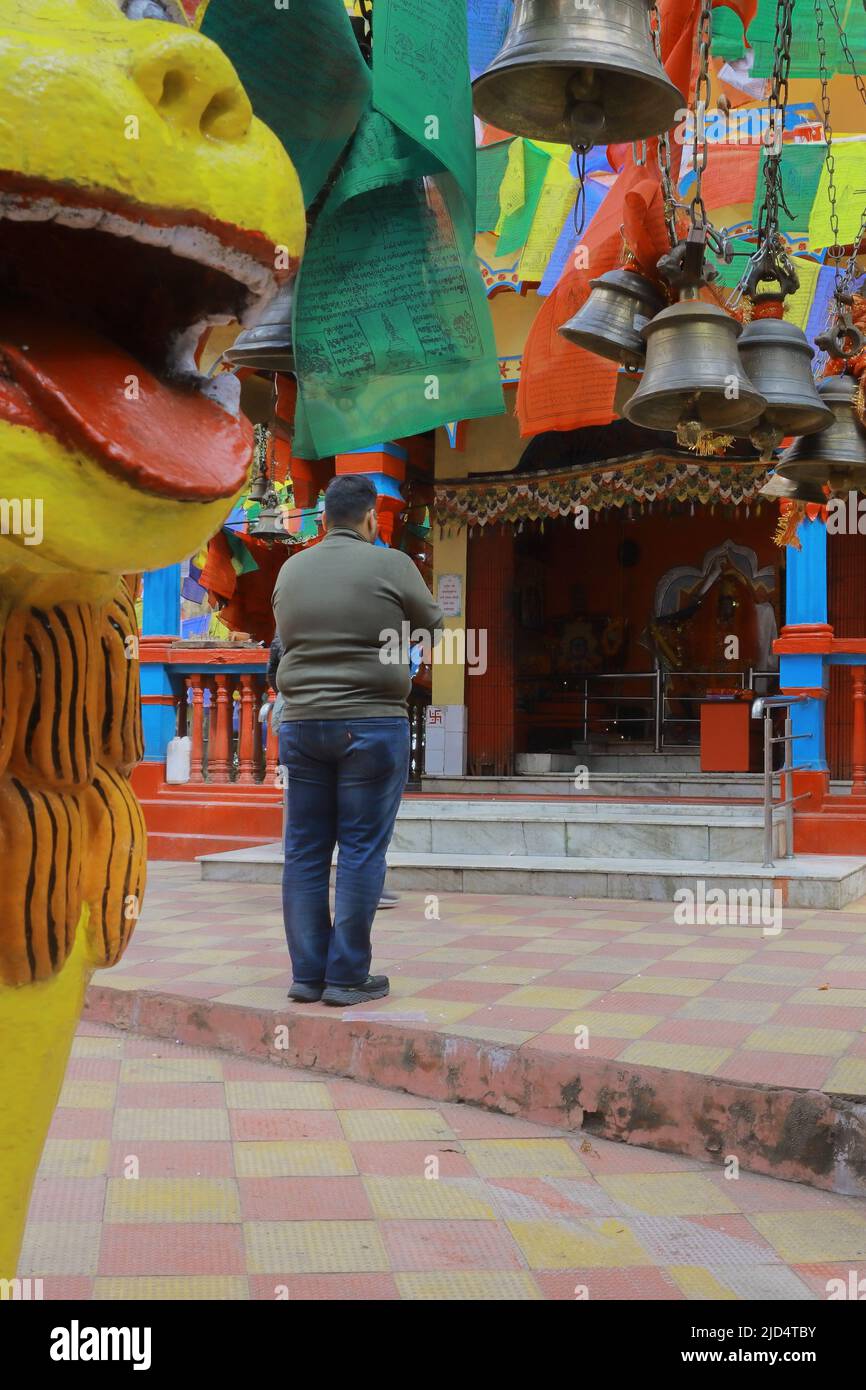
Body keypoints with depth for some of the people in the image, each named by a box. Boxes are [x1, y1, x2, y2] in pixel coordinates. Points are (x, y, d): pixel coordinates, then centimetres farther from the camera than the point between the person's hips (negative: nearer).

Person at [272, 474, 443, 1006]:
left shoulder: (291, 570, 8)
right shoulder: (390, 566, -6)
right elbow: (433, 621, 7)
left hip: (301, 723, 5)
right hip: (371, 723, -4)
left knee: (305, 850, 8)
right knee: (362, 850, 0)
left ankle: (308, 973, 11)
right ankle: (347, 976, 3)